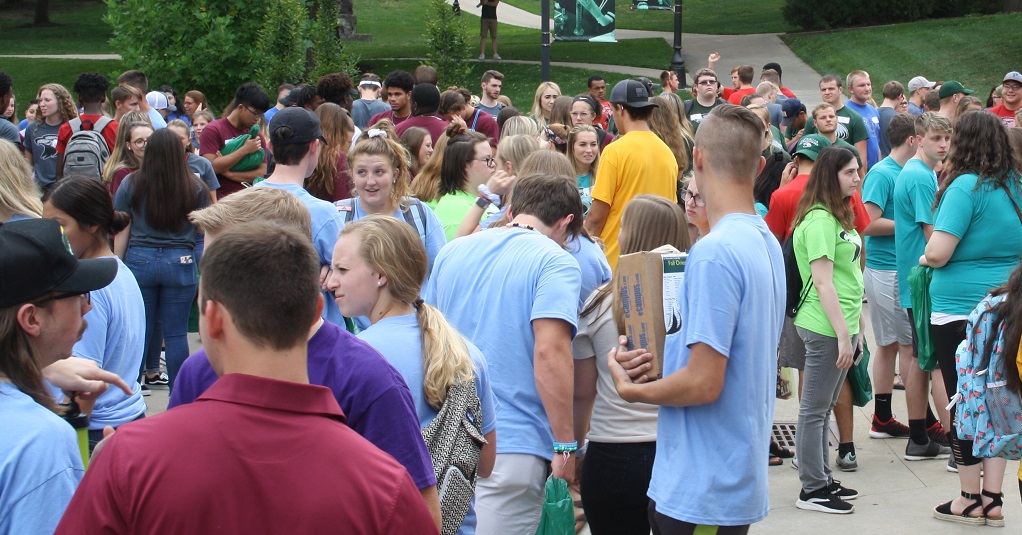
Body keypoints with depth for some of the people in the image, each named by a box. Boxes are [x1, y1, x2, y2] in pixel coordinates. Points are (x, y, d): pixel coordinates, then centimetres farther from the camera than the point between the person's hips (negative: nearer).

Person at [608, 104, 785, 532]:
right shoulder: (767, 243, 8)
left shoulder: (714, 252, -21)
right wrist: (662, 357, 4)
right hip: (739, 477, 9)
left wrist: (630, 389, -6)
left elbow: (704, 383, -22)